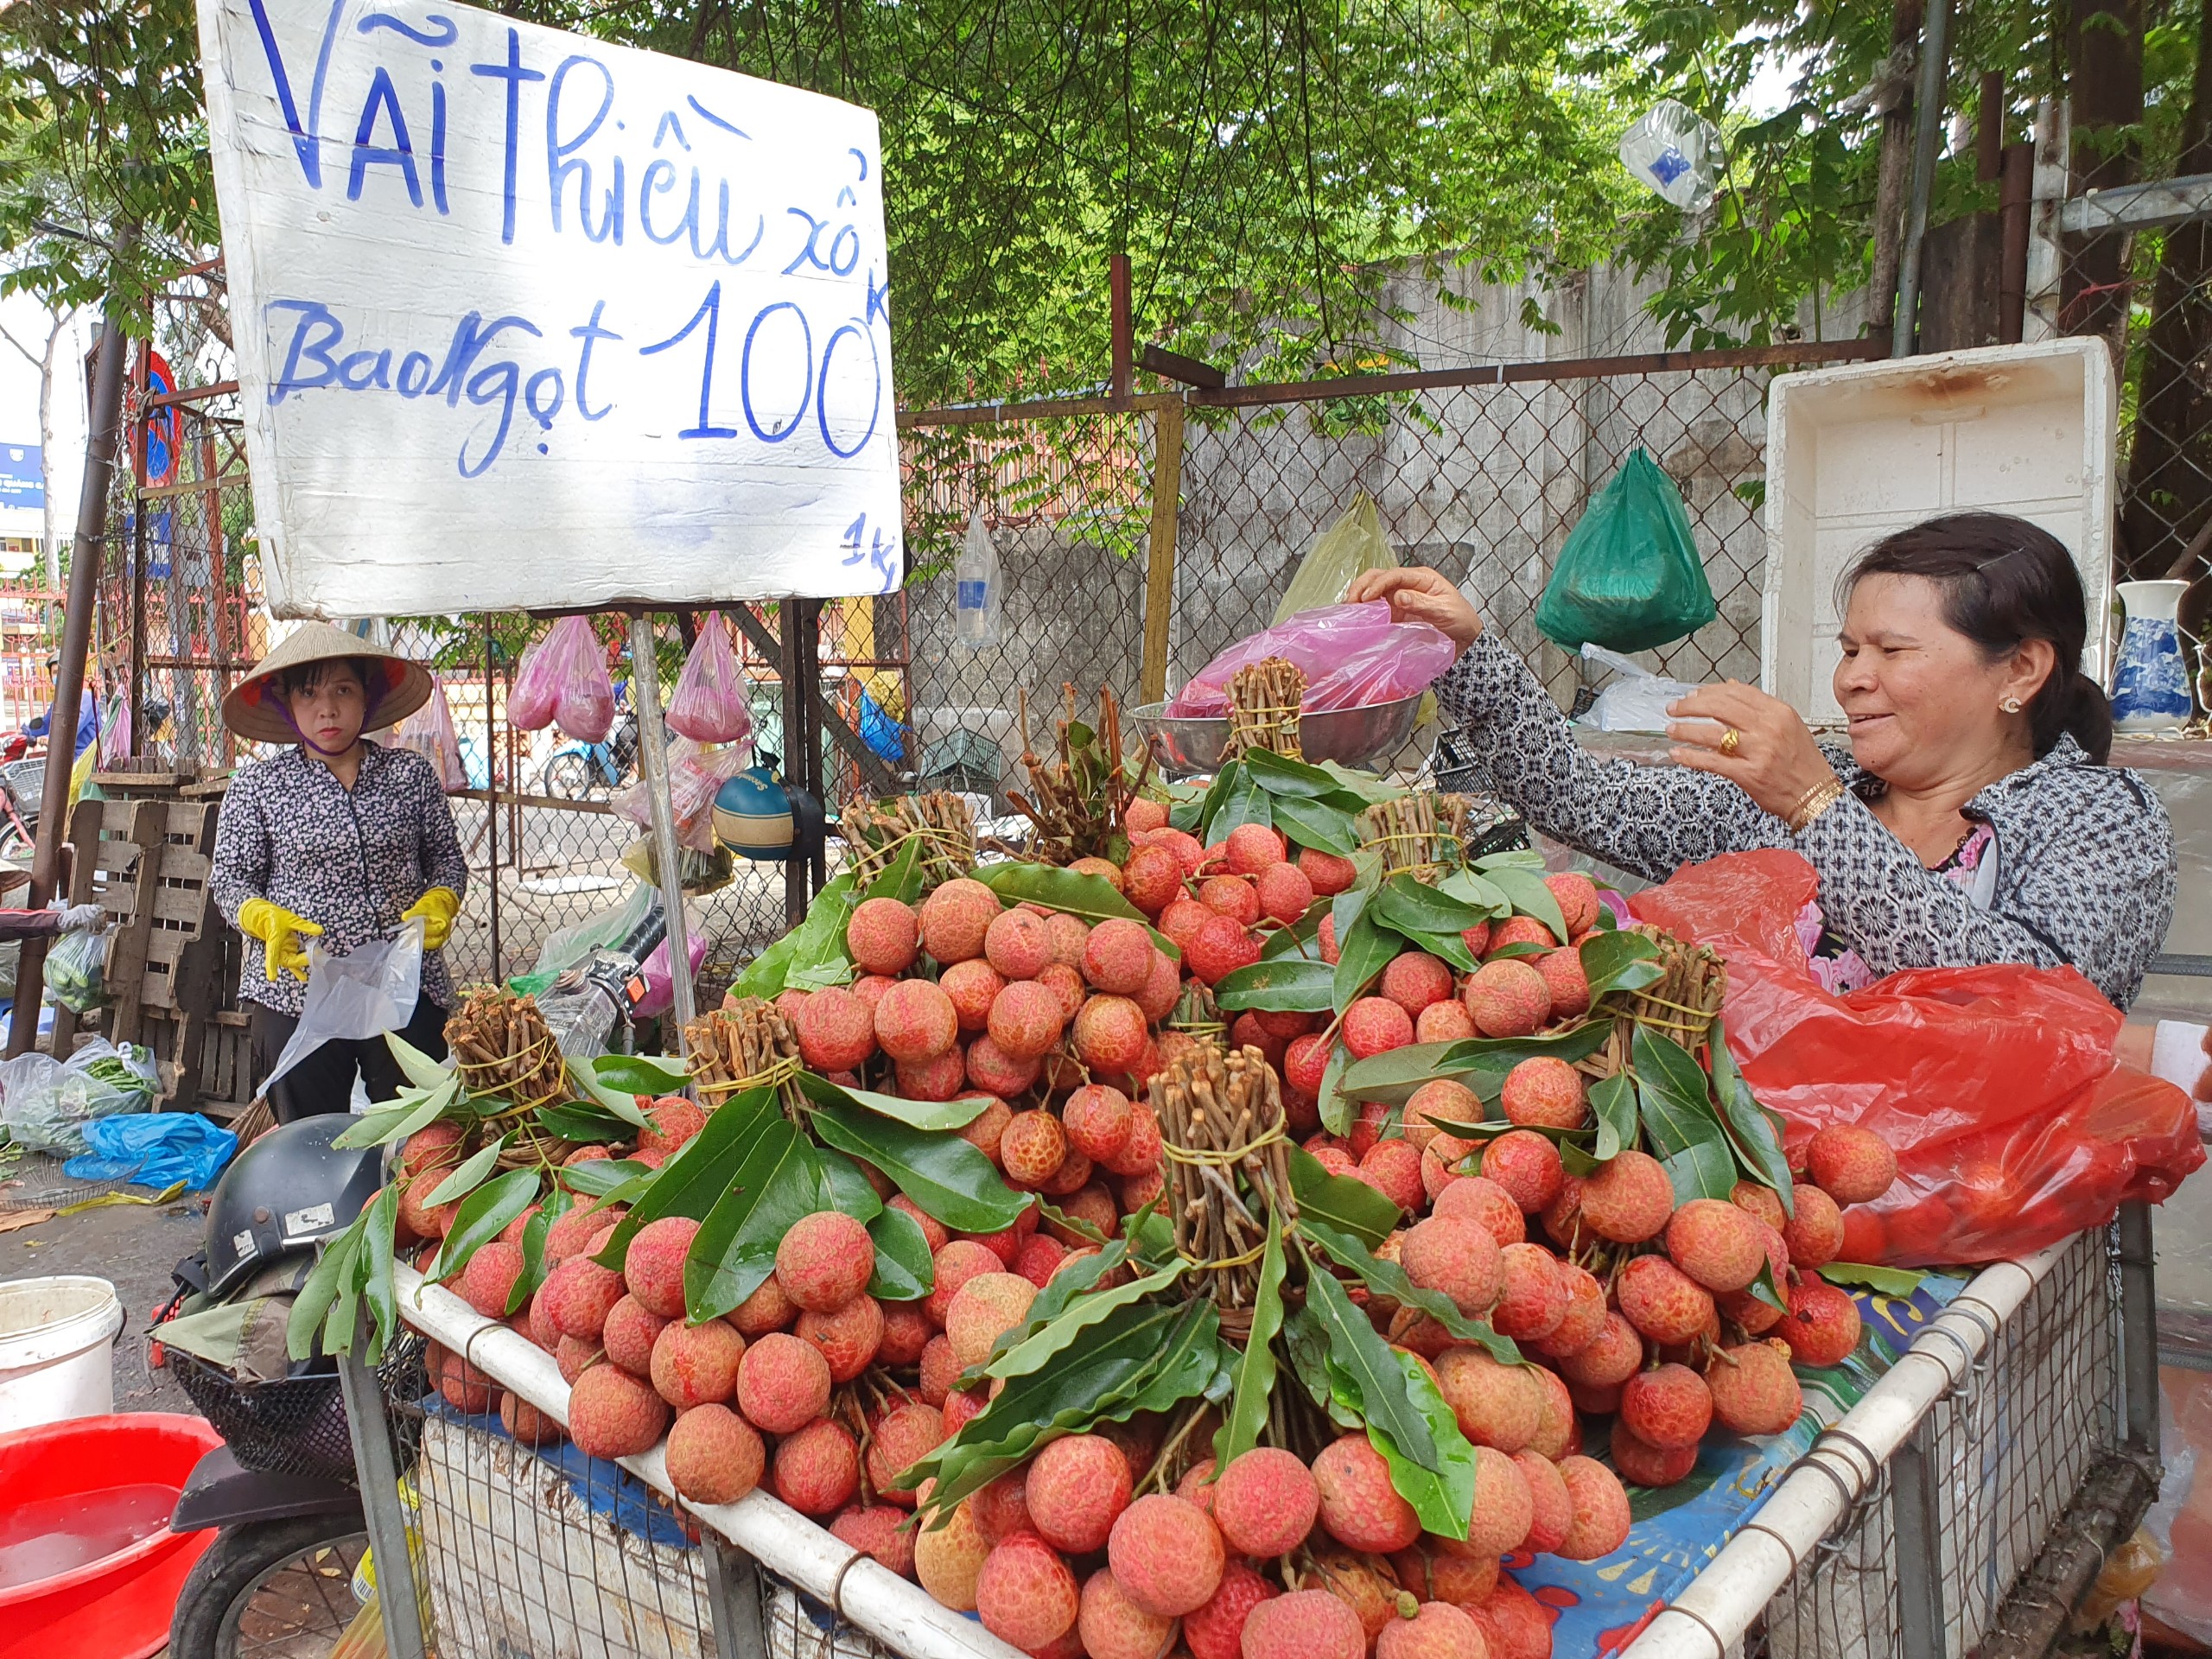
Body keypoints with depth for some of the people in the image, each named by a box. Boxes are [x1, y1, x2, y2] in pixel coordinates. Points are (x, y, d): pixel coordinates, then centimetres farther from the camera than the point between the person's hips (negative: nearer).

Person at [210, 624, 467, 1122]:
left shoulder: (411, 773, 8)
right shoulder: (256, 786, 4)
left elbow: (447, 858, 12)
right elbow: (231, 878, 5)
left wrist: (439, 903, -8)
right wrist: (267, 920, -15)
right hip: (297, 993, -1)